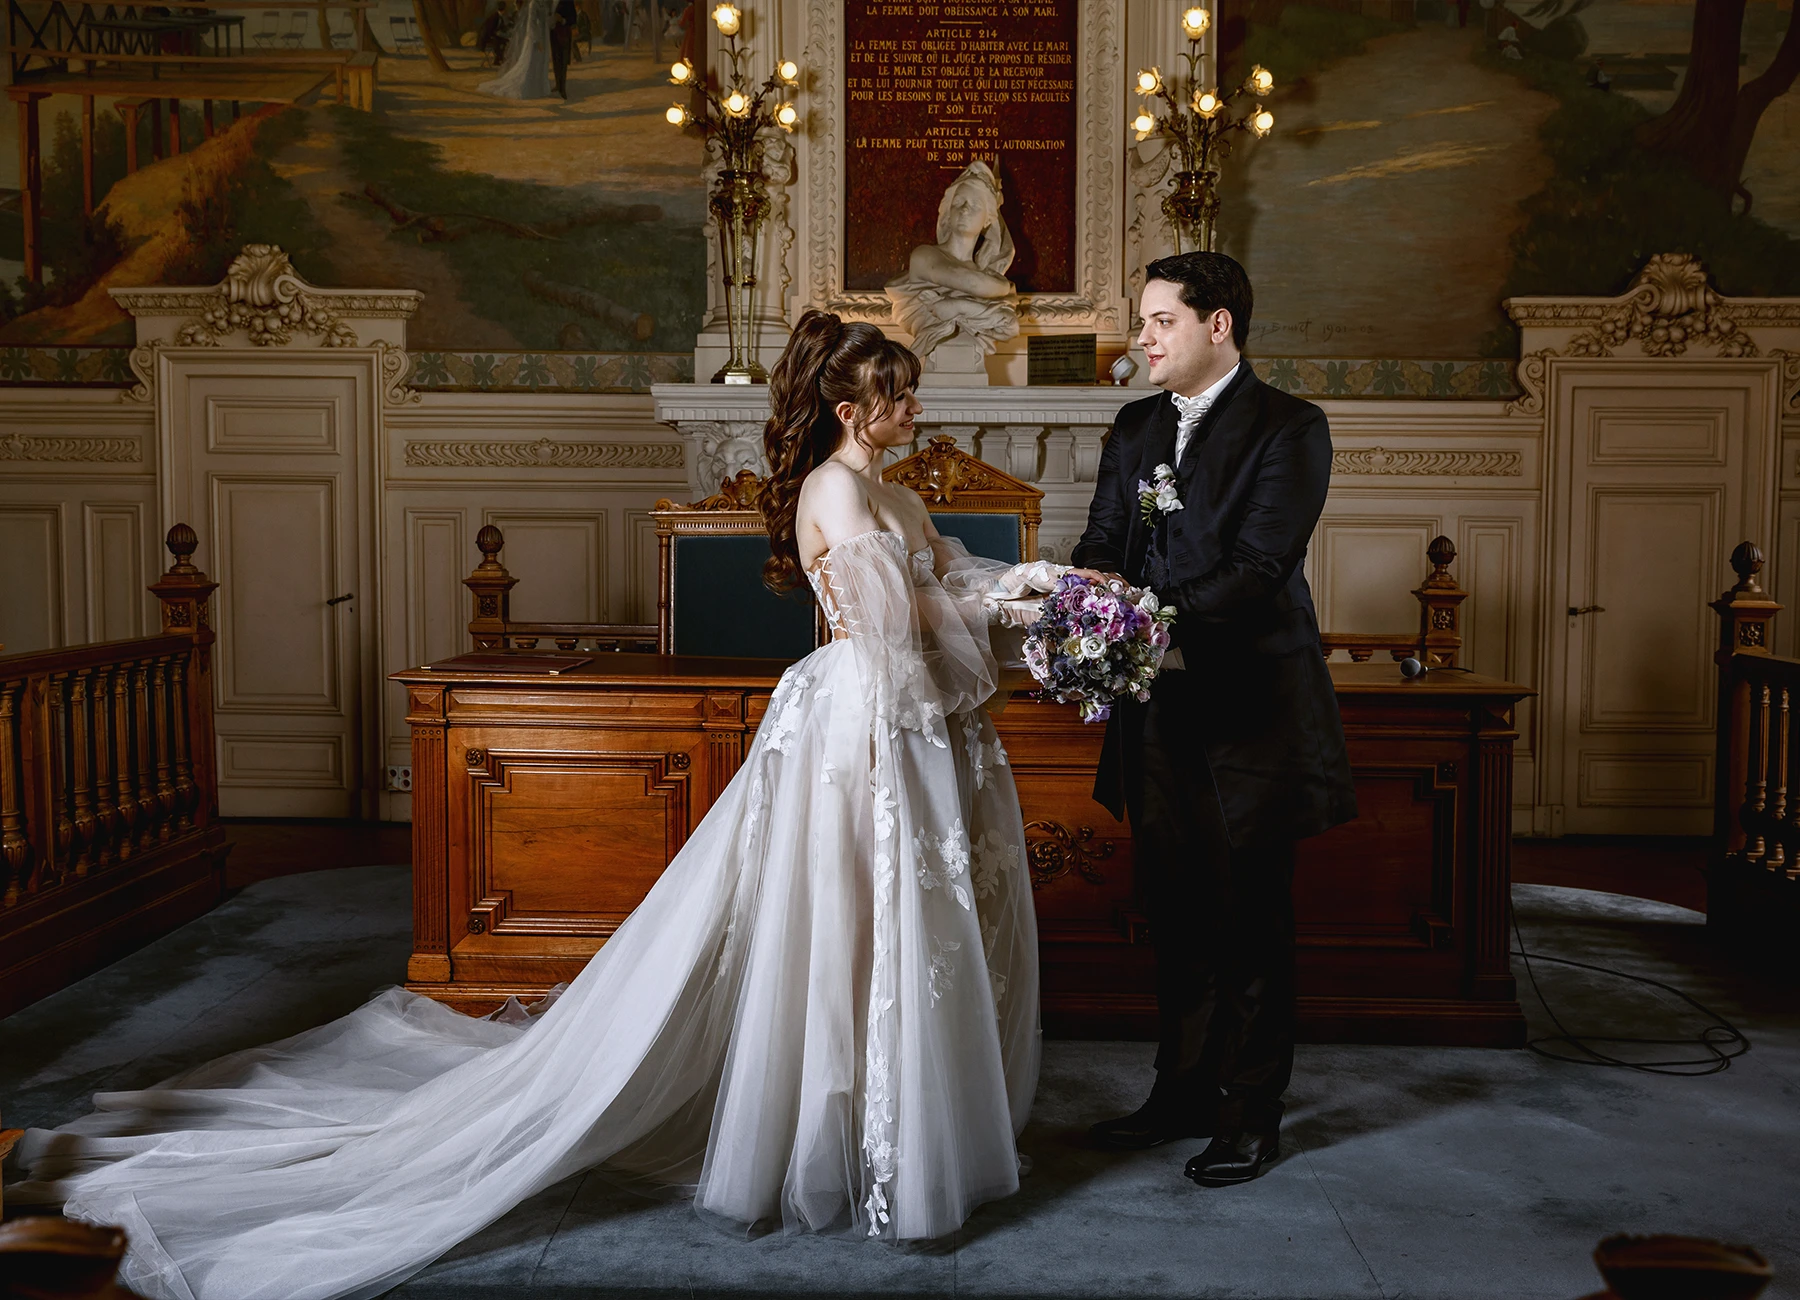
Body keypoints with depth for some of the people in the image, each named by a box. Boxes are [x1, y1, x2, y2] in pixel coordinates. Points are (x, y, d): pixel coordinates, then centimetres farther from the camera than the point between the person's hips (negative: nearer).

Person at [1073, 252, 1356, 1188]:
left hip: (1251, 703, -6)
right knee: (1176, 909, 13)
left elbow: (1258, 567, -17)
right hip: (1160, 706, 6)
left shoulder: (1288, 428, -7)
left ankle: (1252, 1113, 18)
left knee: (1252, 917, 4)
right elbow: (1102, 543, 9)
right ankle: (1184, 1093, 27)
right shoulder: (1134, 429, 13)